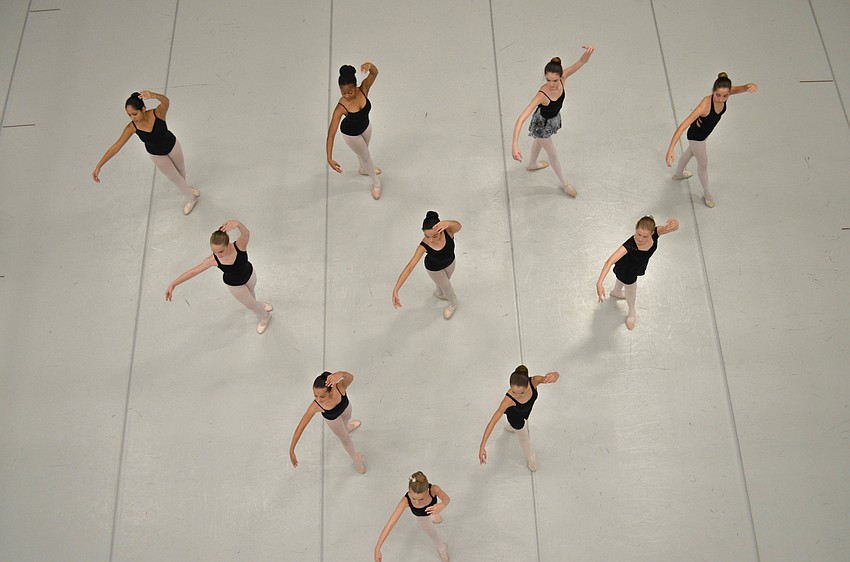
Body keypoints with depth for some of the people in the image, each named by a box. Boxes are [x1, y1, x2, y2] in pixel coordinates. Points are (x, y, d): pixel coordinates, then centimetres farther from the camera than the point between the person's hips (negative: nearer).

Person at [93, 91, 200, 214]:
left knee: (180, 169, 27)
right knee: (174, 177, 18)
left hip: (172, 144, -1)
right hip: (156, 154, 1)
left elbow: (166, 102, -61)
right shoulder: (131, 128, -30)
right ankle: (192, 197, 46)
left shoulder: (158, 113, -38)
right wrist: (98, 166, -31)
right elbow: (116, 146, -27)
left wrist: (153, 96, -85)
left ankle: (184, 186, 62)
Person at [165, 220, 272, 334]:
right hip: (234, 285, 0)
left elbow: (246, 234, -64)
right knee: (251, 304, 21)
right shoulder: (213, 260, -35)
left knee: (249, 294, 34)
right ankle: (265, 316, 55)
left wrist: (238, 224, -87)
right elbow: (193, 271, -26)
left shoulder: (239, 246, -41)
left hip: (250, 274, 0)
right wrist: (173, 284, -31)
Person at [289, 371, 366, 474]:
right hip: (332, 418, -1)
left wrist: (341, 374, -91)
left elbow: (350, 378, -69)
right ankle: (356, 460, 55)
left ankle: (346, 427, 77)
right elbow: (301, 427, -35)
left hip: (345, 406, 1)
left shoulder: (340, 387, -47)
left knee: (346, 419, 37)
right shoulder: (315, 406, -44)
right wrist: (291, 450, -33)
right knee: (345, 439, 23)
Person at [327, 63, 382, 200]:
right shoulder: (341, 107, -40)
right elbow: (331, 133, -39)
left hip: (366, 126, 4)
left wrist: (370, 65, -73)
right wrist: (329, 159, -45)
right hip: (351, 134, -4)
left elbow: (375, 73, -49)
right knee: (365, 156, 19)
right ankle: (376, 183, 48)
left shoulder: (363, 89, -32)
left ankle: (364, 169, 67)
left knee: (363, 150, 33)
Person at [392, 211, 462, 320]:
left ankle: (439, 293, 69)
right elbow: (409, 267, -42)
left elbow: (458, 226, -63)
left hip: (450, 262, 2)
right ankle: (453, 303, 58)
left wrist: (448, 223, -87)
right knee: (446, 286, 23)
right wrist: (395, 290, -47)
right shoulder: (424, 246, -41)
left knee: (445, 280, 33)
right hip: (434, 268, -2)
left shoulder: (448, 231, -39)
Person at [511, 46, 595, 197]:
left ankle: (532, 165, 64)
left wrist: (588, 52, -58)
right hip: (542, 124, -6)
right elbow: (521, 119, -48)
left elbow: (582, 62, -31)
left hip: (553, 118, 6)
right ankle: (564, 183, 39)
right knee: (553, 154, 14)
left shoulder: (562, 77, -29)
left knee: (540, 141, 33)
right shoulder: (542, 95, -44)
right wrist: (514, 145, -57)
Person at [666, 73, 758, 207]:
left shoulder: (725, 92, -25)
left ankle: (678, 174, 63)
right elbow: (683, 126, -47)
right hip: (696, 136, -7)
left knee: (690, 153, 33)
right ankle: (706, 193, 42)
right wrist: (671, 149, -54)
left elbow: (745, 87, -27)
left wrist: (751, 86, -54)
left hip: (704, 133, 7)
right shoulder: (705, 105, -43)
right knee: (703, 164, 15)